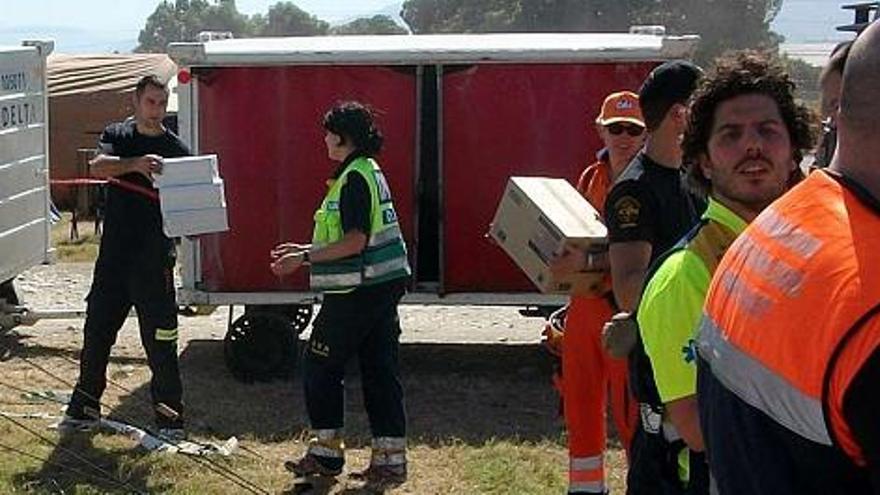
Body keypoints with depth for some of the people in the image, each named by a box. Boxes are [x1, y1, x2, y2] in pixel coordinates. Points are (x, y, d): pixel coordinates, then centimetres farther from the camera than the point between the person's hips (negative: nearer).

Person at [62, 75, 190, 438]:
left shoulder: (176, 149, 2)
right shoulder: (117, 136, 8)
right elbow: (97, 167, -12)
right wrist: (135, 164, -29)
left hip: (155, 258, -3)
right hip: (114, 254, 3)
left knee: (160, 341, -1)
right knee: (97, 330, 11)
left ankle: (170, 419, 8)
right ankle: (84, 407, 26)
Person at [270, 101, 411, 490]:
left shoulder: (355, 177, -15)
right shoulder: (369, 171, 16)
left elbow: (355, 241, -22)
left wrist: (304, 258, -16)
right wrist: (305, 250, 23)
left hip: (356, 293, -10)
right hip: (383, 287, 10)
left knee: (319, 368, 3)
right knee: (380, 373, 8)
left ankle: (326, 453, 10)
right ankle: (390, 459, 9)